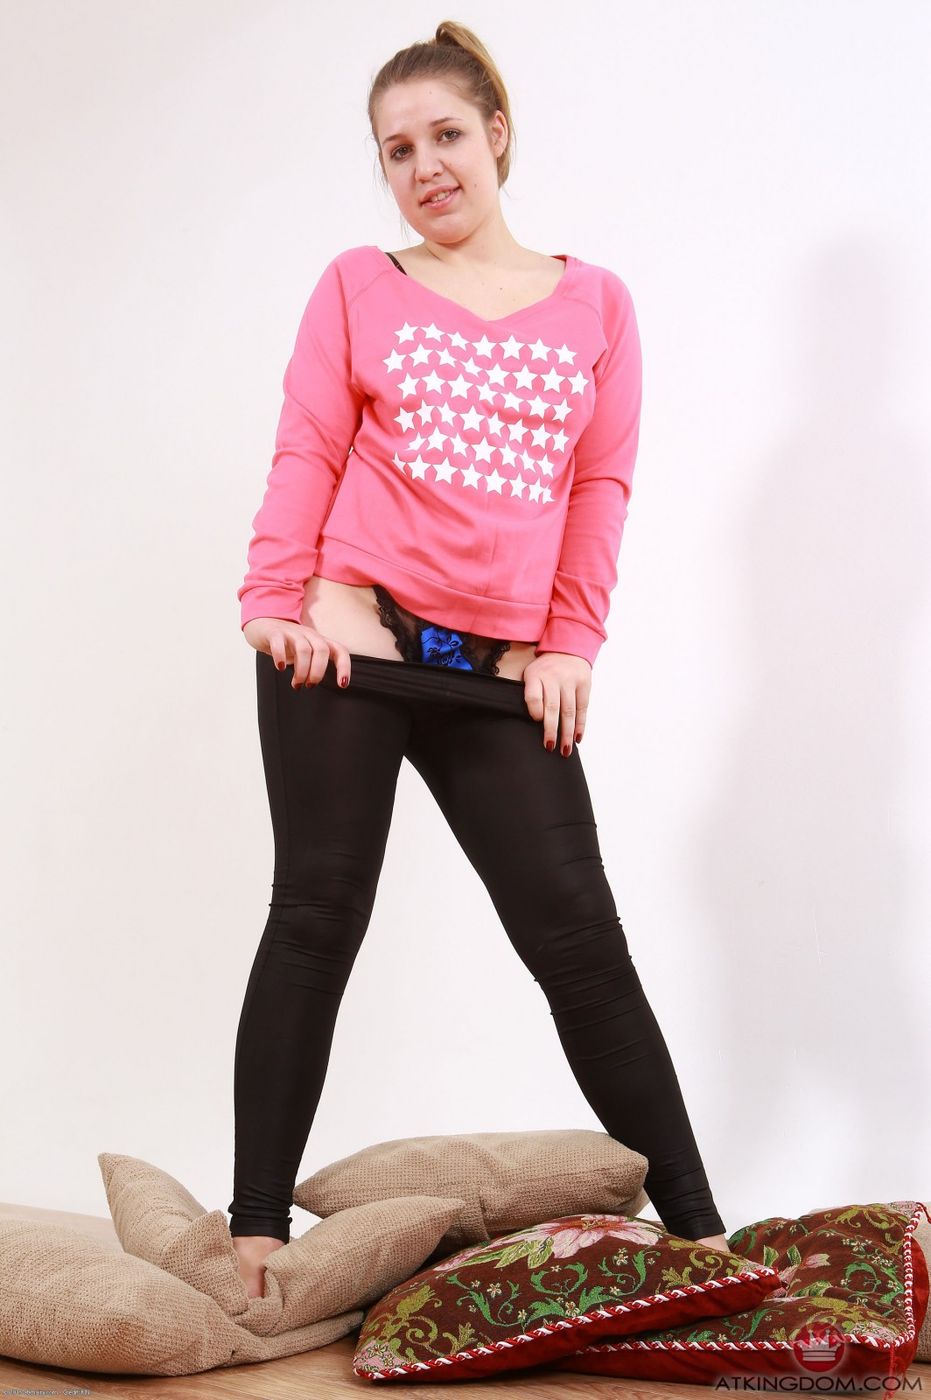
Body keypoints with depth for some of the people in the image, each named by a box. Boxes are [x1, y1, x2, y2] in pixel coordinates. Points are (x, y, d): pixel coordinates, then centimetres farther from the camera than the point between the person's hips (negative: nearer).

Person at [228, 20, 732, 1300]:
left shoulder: (595, 304, 13)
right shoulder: (358, 287, 11)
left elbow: (602, 486, 7)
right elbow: (305, 457, 3)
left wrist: (571, 643, -2)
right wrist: (275, 602, -9)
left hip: (502, 674, 1)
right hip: (348, 651, 0)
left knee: (580, 935, -1)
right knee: (317, 920, 0)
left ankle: (697, 1230, 7)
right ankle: (258, 1226, 7)